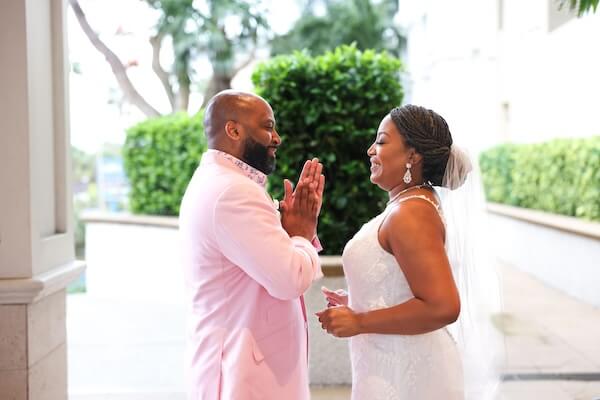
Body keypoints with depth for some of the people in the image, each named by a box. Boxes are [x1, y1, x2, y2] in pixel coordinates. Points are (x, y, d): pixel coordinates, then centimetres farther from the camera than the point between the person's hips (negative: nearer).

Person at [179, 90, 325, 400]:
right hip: (245, 374, -10)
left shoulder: (220, 184, 13)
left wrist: (300, 229, 1)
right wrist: (303, 233, -10)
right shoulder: (231, 191, -21)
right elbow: (291, 278, -27)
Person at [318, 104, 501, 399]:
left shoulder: (410, 213, -20)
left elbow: (442, 307, -28)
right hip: (395, 368, 9)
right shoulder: (416, 203, 9)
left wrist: (358, 322, -20)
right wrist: (356, 304, 11)